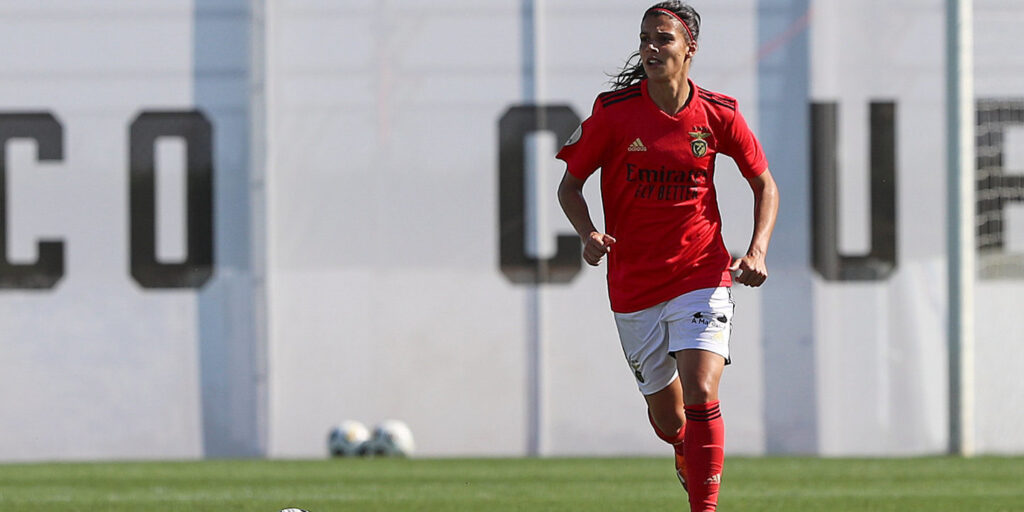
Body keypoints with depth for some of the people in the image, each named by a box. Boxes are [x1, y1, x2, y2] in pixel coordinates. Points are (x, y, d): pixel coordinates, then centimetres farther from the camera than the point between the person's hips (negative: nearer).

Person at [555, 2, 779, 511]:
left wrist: (757, 250, -6)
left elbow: (765, 185, 9)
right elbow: (570, 184, 4)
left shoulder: (717, 115, -4)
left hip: (702, 273, -1)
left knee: (700, 393, -21)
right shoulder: (614, 111, -6)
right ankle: (687, 455, 46)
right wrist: (588, 234, -16)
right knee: (667, 419, 11)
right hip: (634, 286, 1)